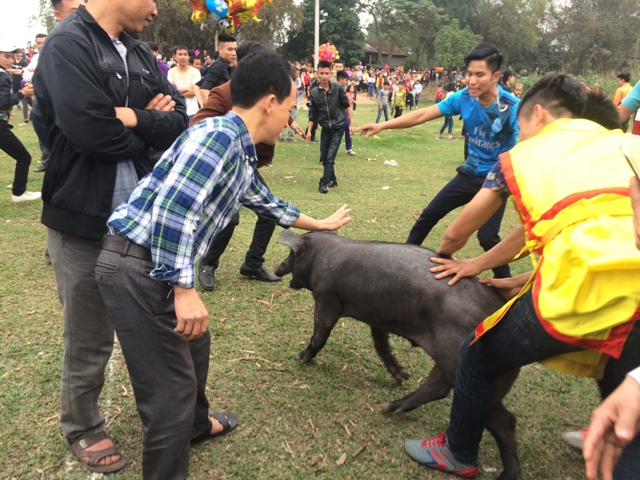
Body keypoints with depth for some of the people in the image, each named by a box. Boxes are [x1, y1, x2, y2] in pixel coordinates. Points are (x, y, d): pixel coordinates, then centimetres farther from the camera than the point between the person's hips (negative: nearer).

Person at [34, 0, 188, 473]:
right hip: (85, 222, -7)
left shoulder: (140, 53, 9)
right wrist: (146, 130, -9)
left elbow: (178, 124, 1)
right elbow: (91, 131, -27)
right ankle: (83, 428, 32)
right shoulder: (67, 45, -14)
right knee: (90, 336, 9)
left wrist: (135, 118, -18)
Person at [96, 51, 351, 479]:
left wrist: (320, 225, 44)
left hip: (159, 266, 11)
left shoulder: (241, 156, 14)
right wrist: (185, 291, -24)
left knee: (195, 345, 28)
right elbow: (171, 211, -28)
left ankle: (195, 424, 53)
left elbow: (266, 202, 32)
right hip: (137, 266, -11)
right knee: (171, 388, -1)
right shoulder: (219, 135, -18)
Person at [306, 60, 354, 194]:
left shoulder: (338, 88, -11)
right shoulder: (314, 93, -6)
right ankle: (332, 179, 28)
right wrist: (309, 131, -5)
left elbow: (347, 106, -3)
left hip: (338, 127, -3)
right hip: (325, 129, 3)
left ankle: (324, 183, -4)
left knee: (330, 156, -10)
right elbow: (312, 114, 1)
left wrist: (351, 124, -5)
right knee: (324, 158, 9)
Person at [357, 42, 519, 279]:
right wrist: (382, 125, -19)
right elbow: (423, 114, -12)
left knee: (487, 236, -17)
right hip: (470, 173, 5)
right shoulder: (463, 97, -12)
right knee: (429, 215, 10)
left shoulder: (512, 107, -25)